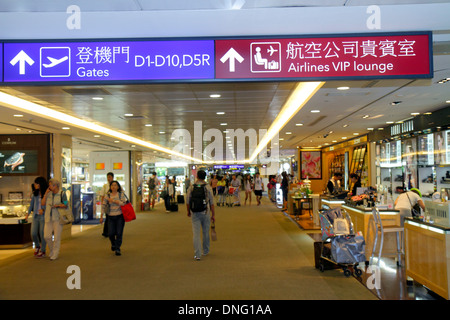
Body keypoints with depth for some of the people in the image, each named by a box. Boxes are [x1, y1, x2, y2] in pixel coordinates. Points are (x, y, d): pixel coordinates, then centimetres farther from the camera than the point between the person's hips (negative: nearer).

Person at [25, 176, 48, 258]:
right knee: (33, 234, 1)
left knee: (42, 234, 1)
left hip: (43, 216, -4)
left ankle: (43, 251, 16)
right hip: (35, 216, 4)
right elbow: (31, 204, 11)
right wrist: (27, 214, 6)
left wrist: (43, 209, -26)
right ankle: (37, 246, 29)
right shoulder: (35, 193, 5)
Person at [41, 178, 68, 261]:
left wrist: (57, 205, -19)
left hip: (58, 218, -4)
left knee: (57, 237, -1)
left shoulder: (62, 193, -4)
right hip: (49, 218, 4)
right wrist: (46, 193, -5)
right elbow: (42, 203, 1)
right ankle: (52, 250, 23)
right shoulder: (49, 193, 8)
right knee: (47, 236, 0)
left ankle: (55, 254, 11)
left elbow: (66, 205, -4)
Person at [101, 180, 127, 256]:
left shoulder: (121, 194, 0)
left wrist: (113, 200, -17)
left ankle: (117, 249, 5)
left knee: (119, 233, -6)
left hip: (120, 216, -1)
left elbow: (123, 203, -15)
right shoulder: (107, 195, 2)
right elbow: (103, 206, 3)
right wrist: (101, 216, 0)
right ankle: (113, 244, 29)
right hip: (111, 217, 1)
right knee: (111, 233, -3)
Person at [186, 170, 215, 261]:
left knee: (196, 233, 0)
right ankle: (205, 251, 30)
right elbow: (211, 202, -4)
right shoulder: (208, 187, -4)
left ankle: (197, 254, -7)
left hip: (194, 213, 0)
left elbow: (187, 201, 3)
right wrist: (213, 215, 1)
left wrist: (188, 211, 19)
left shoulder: (191, 187, 0)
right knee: (205, 232, 16)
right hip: (205, 212, 0)